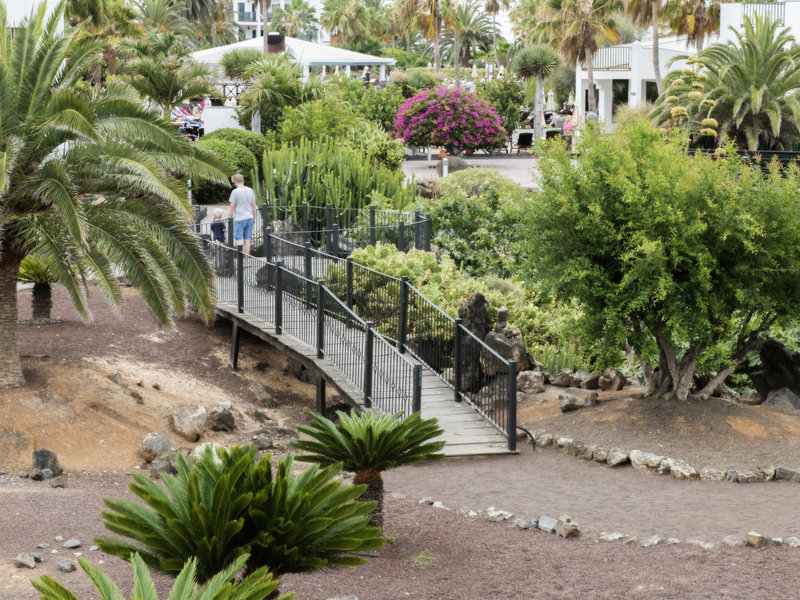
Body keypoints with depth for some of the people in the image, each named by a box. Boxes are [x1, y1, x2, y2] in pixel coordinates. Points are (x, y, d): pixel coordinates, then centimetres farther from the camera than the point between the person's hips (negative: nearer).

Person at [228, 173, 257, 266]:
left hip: (239, 219, -6)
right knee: (247, 241, 10)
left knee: (239, 242, -3)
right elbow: (254, 206, 11)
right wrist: (254, 218, 21)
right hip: (249, 218, 6)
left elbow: (232, 208, -9)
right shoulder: (250, 190, 6)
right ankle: (246, 263, 13)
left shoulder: (235, 192, -11)